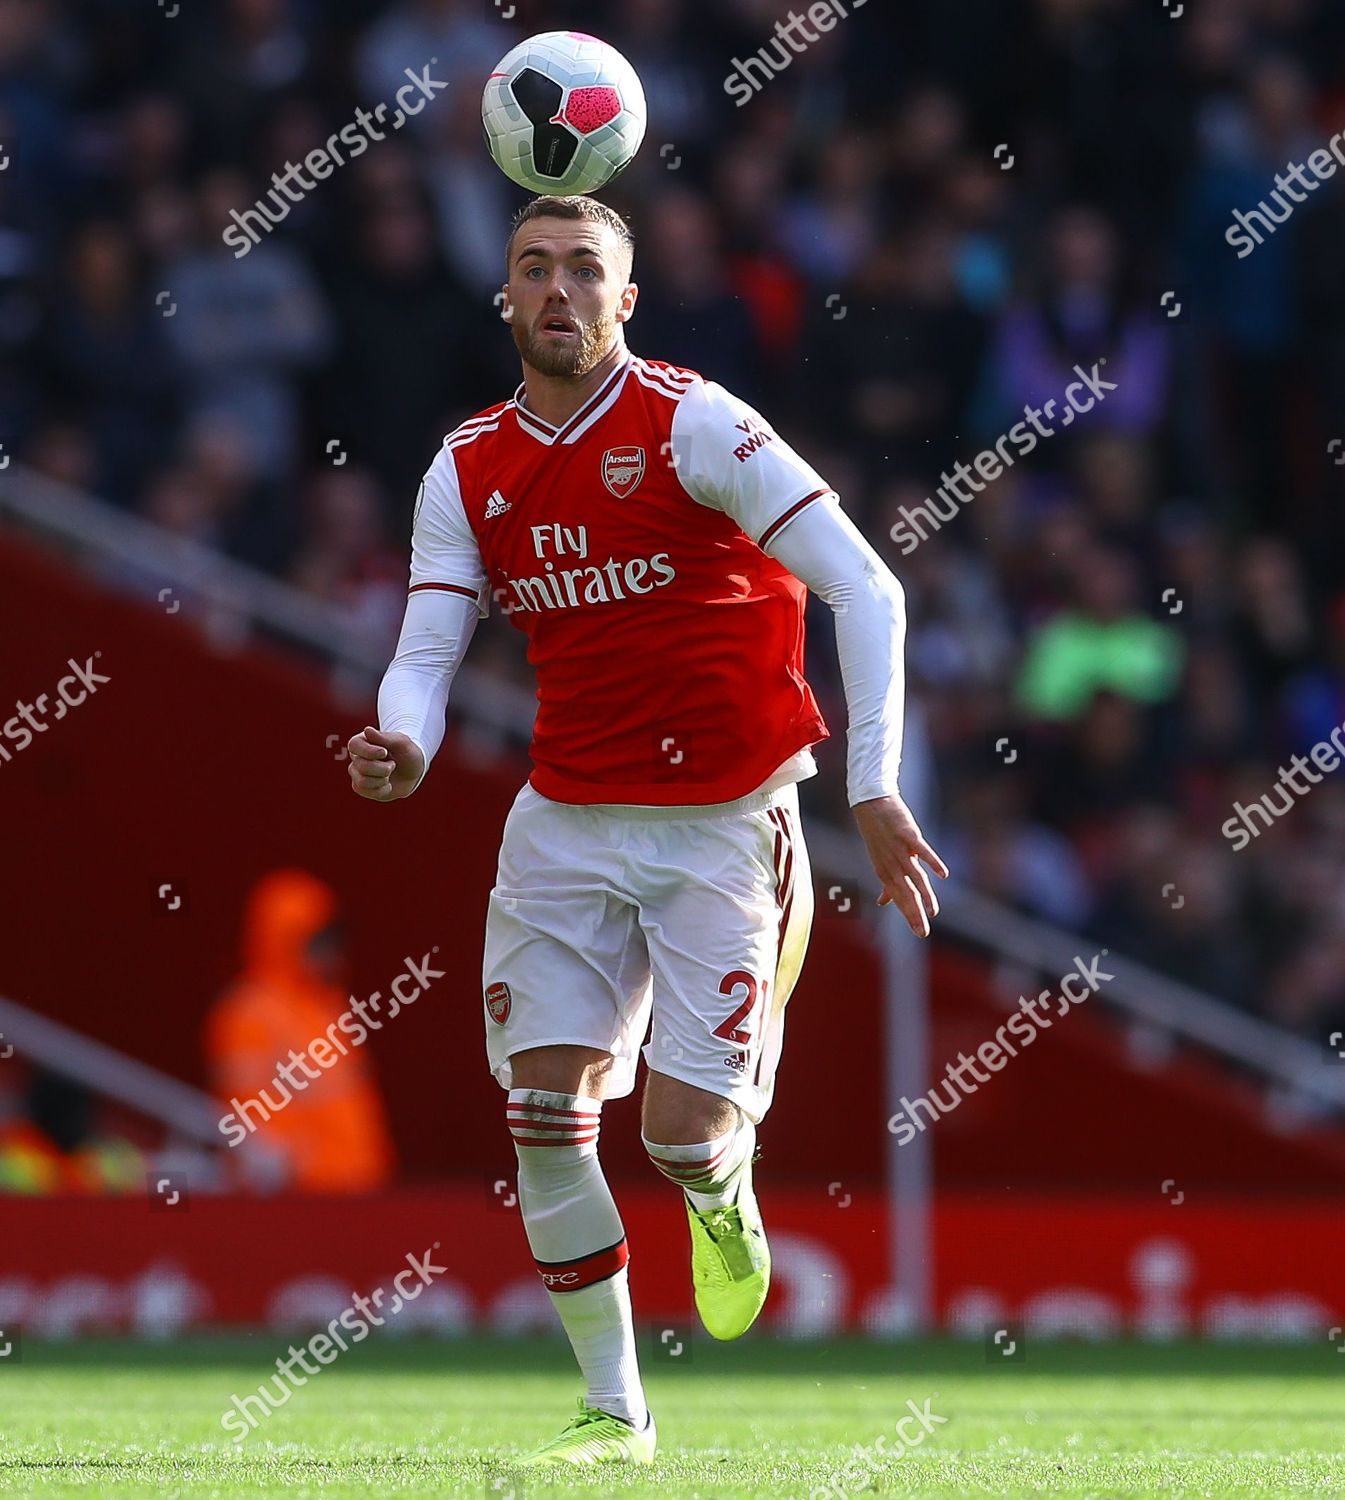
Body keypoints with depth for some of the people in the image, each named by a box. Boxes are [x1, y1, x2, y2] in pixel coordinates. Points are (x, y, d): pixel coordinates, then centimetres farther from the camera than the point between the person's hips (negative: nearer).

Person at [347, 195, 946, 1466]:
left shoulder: (691, 426, -12)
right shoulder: (468, 469, 4)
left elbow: (864, 588, -13)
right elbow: (427, 648, 2)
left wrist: (874, 790, -18)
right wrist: (402, 750, -23)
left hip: (723, 822, -4)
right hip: (566, 825, 4)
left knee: (683, 1133, -10)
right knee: (544, 1113, -7)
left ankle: (724, 1198, 30)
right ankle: (612, 1408, 6)